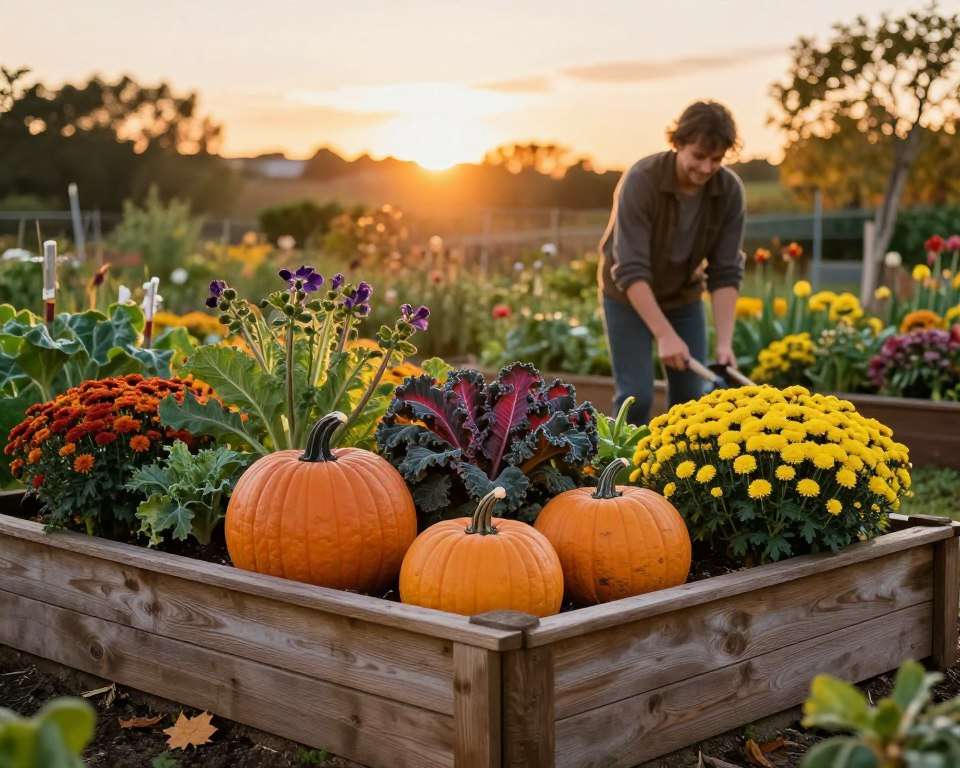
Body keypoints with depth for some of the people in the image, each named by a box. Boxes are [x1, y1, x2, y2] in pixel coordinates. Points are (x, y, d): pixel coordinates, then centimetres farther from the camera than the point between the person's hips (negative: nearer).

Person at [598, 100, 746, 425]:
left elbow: (726, 273, -14)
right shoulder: (641, 181, -29)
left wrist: (724, 342, -23)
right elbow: (630, 270, -32)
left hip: (684, 297, 4)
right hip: (629, 296, -4)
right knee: (636, 396, -11)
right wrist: (665, 336, -37)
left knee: (690, 397, 2)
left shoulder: (730, 190, -16)